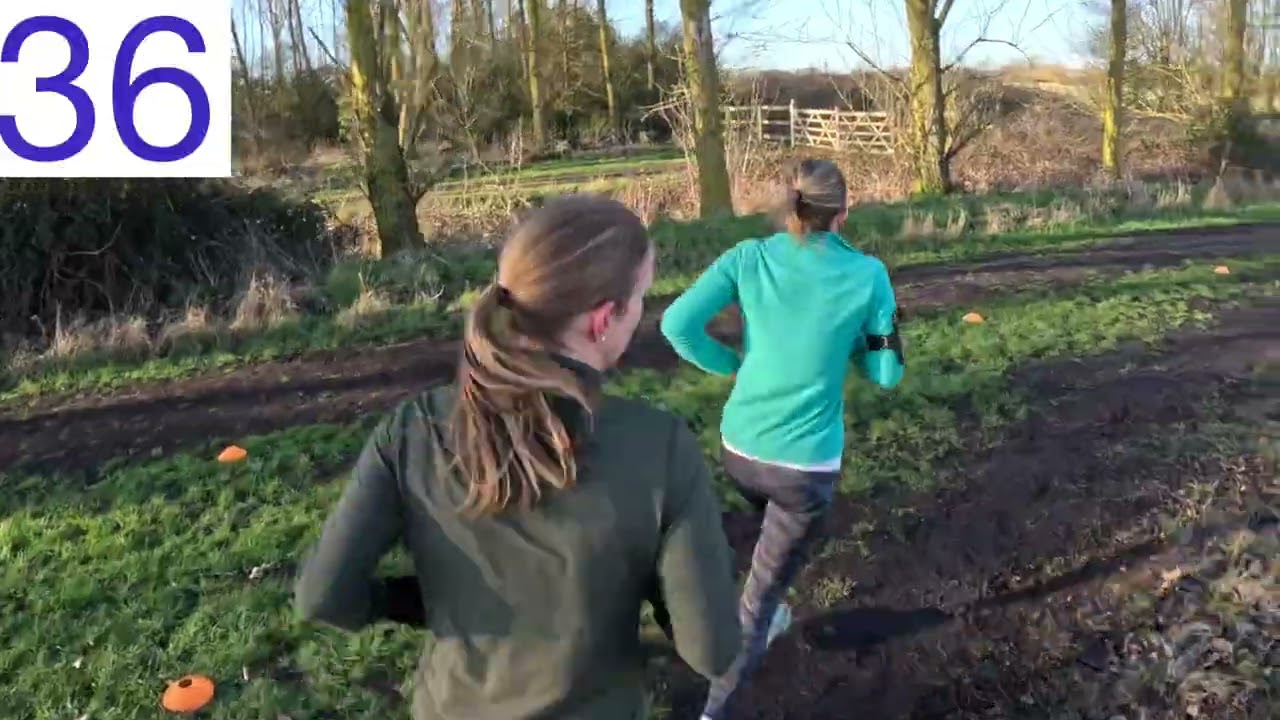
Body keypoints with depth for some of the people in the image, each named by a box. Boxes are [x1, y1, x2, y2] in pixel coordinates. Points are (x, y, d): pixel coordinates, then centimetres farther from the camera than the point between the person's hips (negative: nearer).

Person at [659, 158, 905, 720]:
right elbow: (886, 373, 0)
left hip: (739, 447, 4)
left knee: (780, 529, 35)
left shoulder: (749, 258, -6)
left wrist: (733, 365, 1)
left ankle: (767, 616, 56)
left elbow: (677, 324, -14)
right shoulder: (867, 275, -8)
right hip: (806, 463, -4)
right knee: (761, 591, 10)